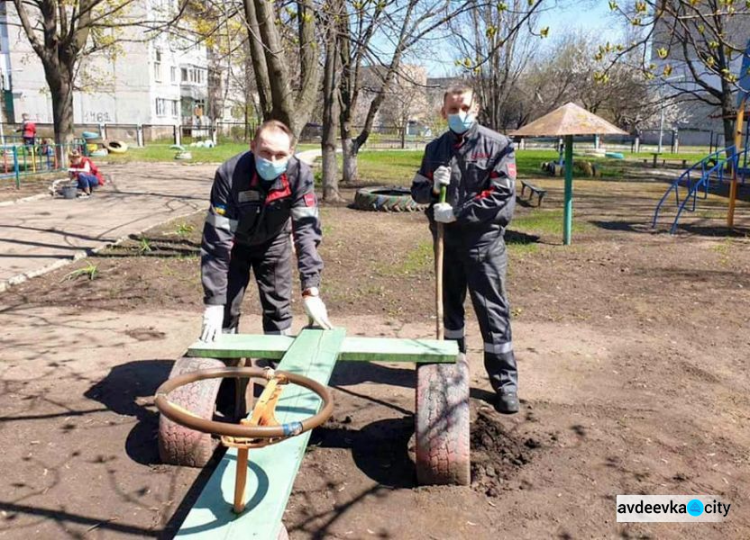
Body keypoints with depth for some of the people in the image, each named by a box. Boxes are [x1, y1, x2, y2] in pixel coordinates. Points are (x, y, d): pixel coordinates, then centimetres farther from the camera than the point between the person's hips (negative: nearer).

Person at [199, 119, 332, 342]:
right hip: (235, 243, -1)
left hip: (274, 242, 2)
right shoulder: (229, 174, -35)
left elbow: (307, 230, -32)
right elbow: (217, 239, -35)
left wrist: (311, 291, -40)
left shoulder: (300, 175, -31)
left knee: (279, 307, 4)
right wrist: (214, 302, -37)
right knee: (225, 310, -1)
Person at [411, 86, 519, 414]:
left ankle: (505, 382, 7)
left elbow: (501, 194, -14)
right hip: (446, 239, 5)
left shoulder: (497, 146, -5)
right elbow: (417, 191, 12)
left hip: (483, 240, -5)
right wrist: (433, 187, -11)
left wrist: (457, 212, -17)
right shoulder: (435, 148, 9)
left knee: (493, 312, -2)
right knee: (450, 305, 15)